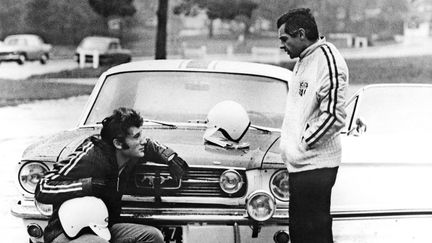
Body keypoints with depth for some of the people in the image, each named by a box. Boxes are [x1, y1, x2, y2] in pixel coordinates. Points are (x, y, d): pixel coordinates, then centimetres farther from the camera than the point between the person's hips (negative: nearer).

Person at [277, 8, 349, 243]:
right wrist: (288, 144, 13)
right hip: (300, 164, 10)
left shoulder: (327, 60, -16)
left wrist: (302, 144, -15)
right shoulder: (302, 61, 15)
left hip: (314, 166, -10)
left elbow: (334, 116, -21)